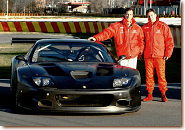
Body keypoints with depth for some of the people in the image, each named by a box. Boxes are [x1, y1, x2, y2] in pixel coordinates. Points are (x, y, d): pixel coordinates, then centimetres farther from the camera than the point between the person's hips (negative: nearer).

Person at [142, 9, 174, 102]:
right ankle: (149, 94, 10)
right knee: (149, 75, 3)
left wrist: (167, 54, -5)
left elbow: (169, 41, 1)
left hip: (160, 56, -3)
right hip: (148, 56, 3)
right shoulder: (144, 28, 11)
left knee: (161, 75, -3)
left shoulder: (163, 26, 1)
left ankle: (163, 94, 4)